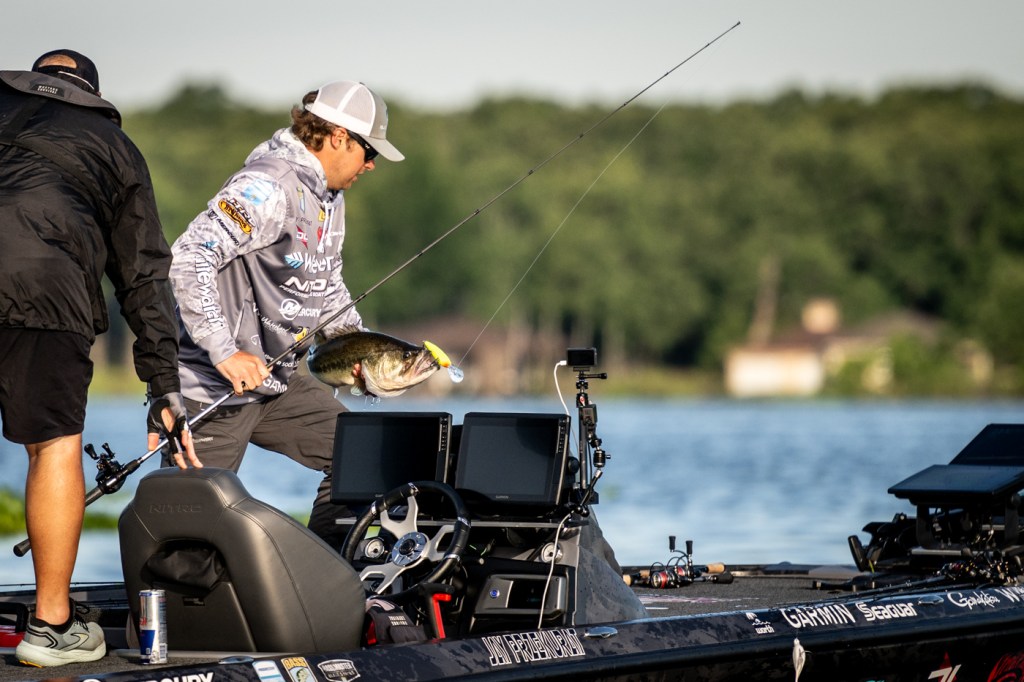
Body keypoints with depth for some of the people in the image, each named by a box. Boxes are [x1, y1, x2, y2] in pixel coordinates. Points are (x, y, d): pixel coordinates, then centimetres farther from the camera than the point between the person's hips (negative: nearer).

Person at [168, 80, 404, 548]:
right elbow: (188, 260, -30)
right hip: (216, 387, -9)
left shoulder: (330, 198, 12)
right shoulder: (270, 186, -21)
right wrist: (225, 353, -33)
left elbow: (328, 287, 25)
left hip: (277, 380, 10)